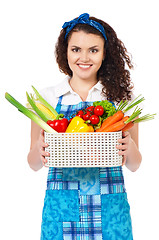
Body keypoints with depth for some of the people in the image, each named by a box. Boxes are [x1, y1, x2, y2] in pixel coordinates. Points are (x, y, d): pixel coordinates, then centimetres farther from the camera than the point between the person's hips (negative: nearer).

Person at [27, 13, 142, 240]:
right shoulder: (46, 98, 4)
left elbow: (134, 165, 8)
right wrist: (38, 150, -13)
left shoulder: (120, 97, 4)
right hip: (61, 204, 0)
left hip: (109, 206, 0)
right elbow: (34, 164, 8)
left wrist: (130, 148, -13)